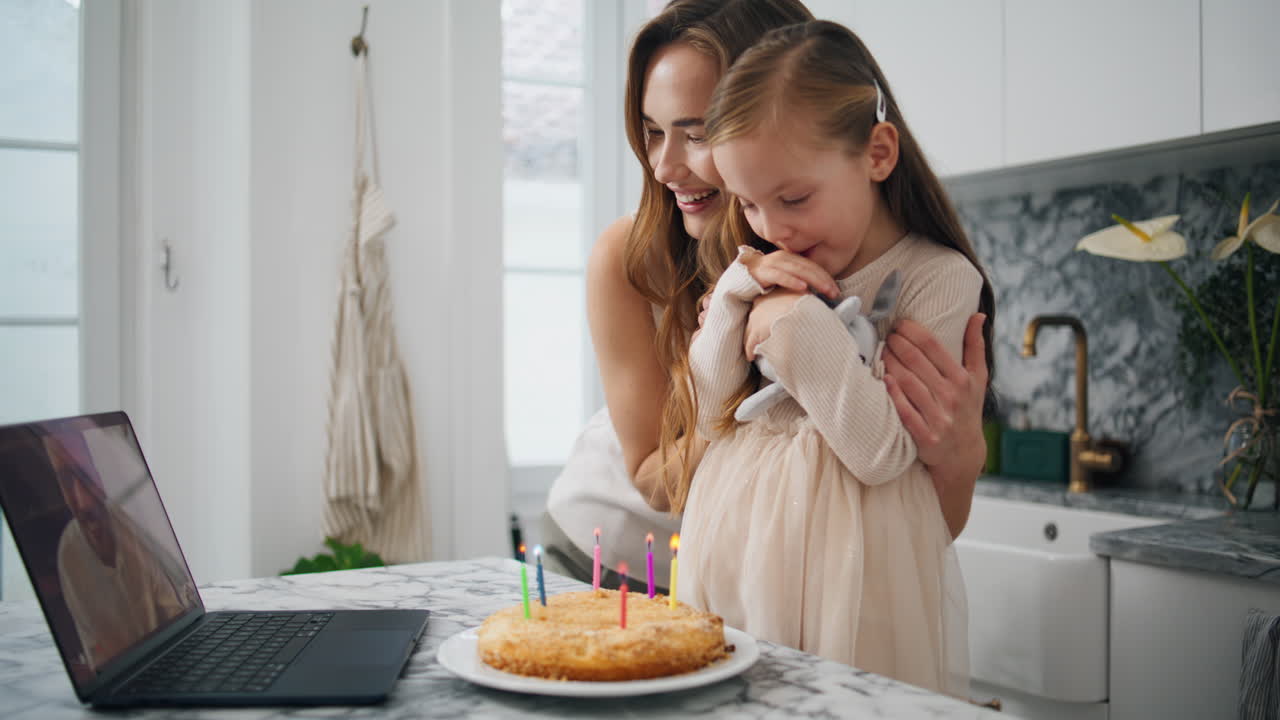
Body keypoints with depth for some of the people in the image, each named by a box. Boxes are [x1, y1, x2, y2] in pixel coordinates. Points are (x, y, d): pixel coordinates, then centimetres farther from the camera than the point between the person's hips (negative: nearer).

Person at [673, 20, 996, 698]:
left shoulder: (940, 279, -7)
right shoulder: (767, 276, 10)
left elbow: (883, 451, -14)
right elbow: (709, 411, 7)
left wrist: (802, 327, -17)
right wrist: (738, 290, -5)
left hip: (846, 571, -5)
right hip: (734, 556, 5)